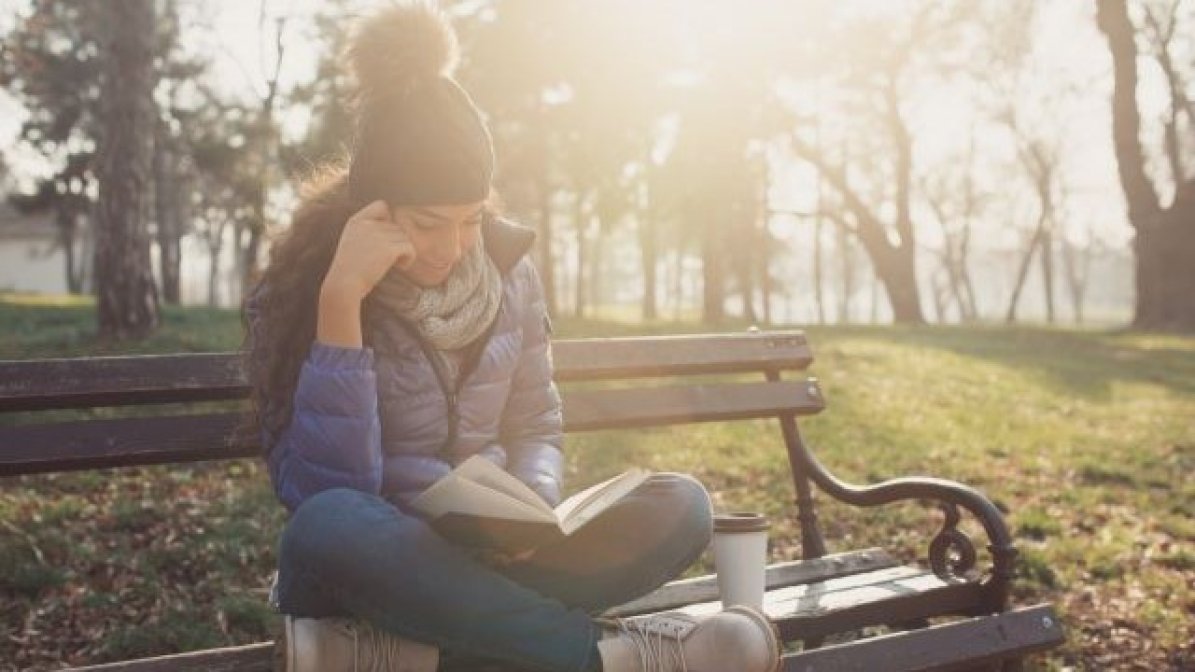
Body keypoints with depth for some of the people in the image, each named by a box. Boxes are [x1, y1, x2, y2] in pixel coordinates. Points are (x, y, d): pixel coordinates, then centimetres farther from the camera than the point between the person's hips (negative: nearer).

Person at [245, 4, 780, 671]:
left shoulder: (507, 269, 1)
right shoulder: (300, 288, -11)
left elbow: (537, 433, 9)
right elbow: (329, 491, -21)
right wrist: (342, 299, -27)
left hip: (489, 556, 4)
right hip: (373, 566, -4)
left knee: (679, 507, -18)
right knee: (328, 528, -39)